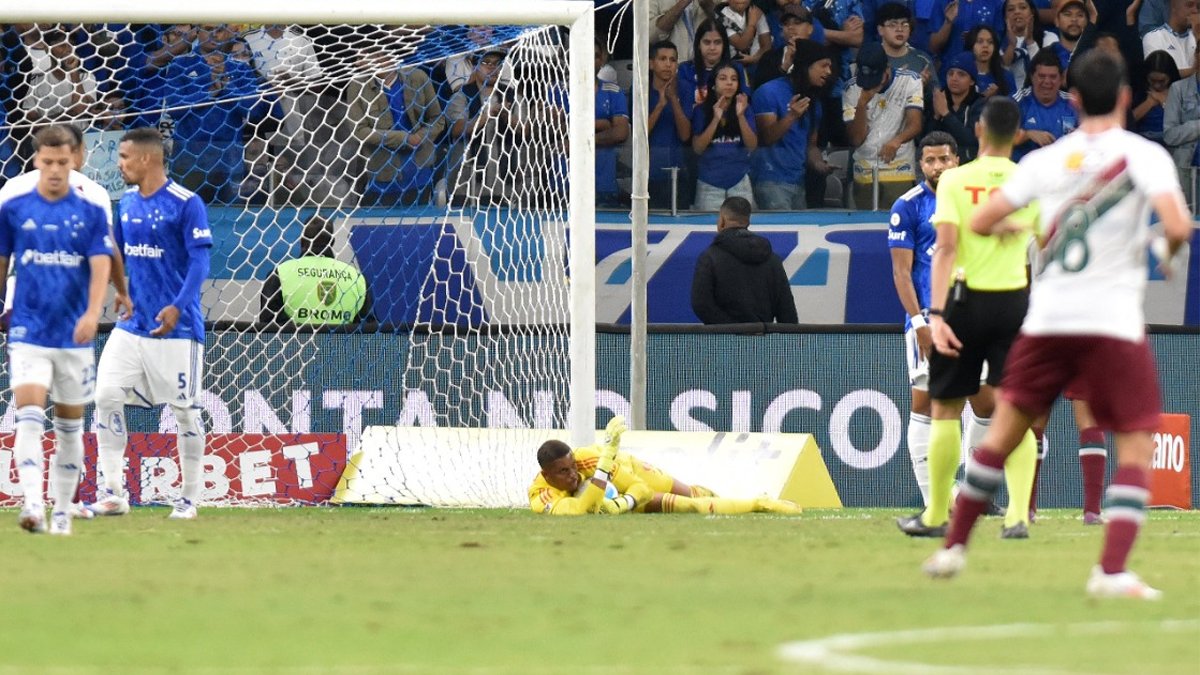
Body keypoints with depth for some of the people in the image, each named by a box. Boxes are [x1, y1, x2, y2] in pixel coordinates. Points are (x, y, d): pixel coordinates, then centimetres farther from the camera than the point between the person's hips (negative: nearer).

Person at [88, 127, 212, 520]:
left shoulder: (186, 204, -11)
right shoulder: (127, 203, 9)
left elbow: (200, 262, -15)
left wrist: (177, 307, -26)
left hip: (176, 327, -6)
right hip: (132, 323, 6)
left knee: (184, 410, 1)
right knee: (106, 396, -5)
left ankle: (190, 499, 12)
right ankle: (114, 493, -1)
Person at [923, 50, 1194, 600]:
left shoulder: (1045, 161, 6)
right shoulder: (1145, 156, -5)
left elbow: (980, 223, 8)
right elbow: (1177, 226, -18)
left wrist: (1011, 227, 31)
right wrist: (1166, 252, 5)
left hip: (1047, 321, 4)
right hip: (1113, 322, -4)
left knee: (1005, 429, 17)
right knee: (1136, 446, 3)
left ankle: (954, 546, 22)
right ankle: (1112, 570, -12)